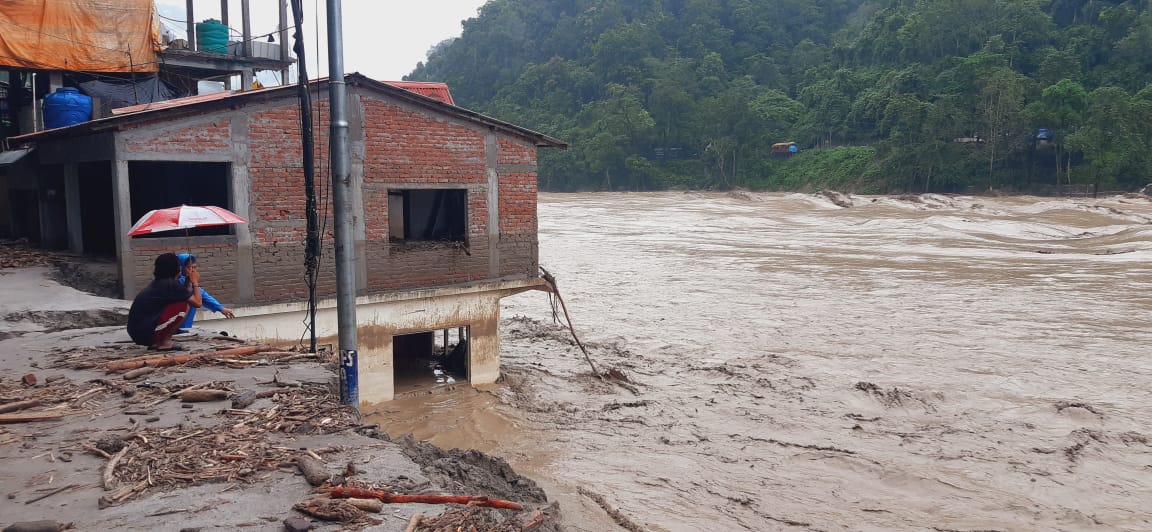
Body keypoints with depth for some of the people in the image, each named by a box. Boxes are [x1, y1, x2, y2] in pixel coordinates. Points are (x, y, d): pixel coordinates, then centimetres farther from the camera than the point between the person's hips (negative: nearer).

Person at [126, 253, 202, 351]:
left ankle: (157, 342, 12)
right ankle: (165, 342, -4)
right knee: (184, 305, -7)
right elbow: (198, 303, -4)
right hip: (147, 333, -9)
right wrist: (195, 282, 10)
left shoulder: (157, 284, 17)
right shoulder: (171, 284, -10)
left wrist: (189, 281, 24)